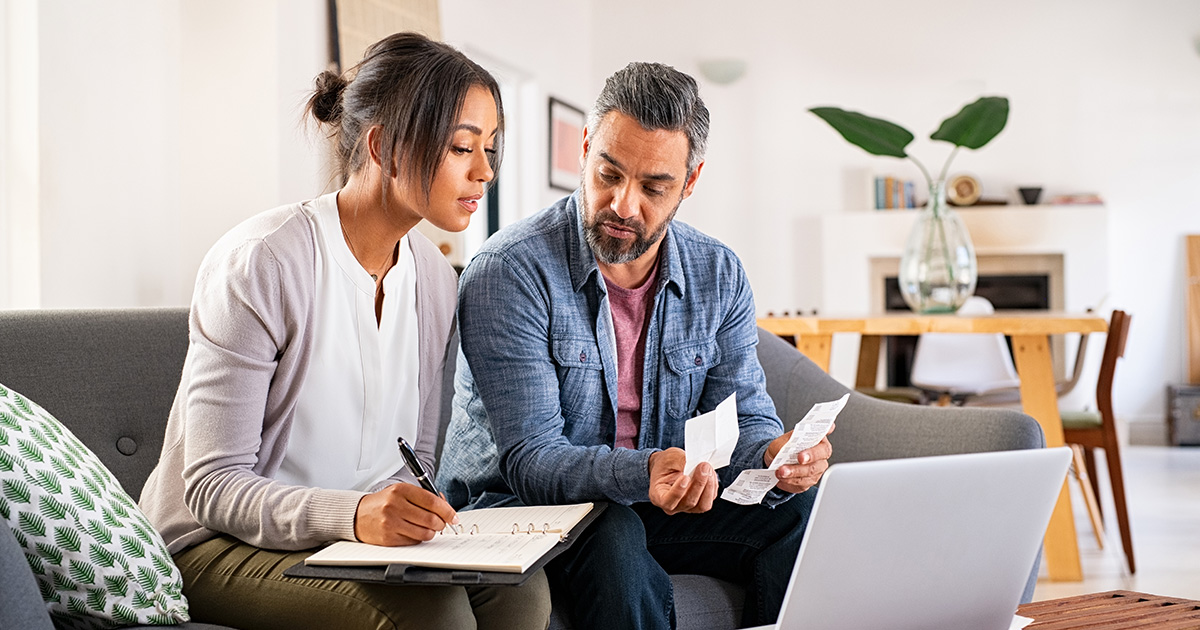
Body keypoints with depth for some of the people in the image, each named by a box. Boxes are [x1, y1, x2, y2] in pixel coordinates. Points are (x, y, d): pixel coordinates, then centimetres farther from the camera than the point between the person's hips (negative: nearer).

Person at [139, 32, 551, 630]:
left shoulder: (435, 278, 5)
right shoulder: (258, 263, -18)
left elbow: (413, 458, 10)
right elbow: (213, 487, -20)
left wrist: (413, 516, -14)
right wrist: (352, 513, -37)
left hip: (362, 534, 7)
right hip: (218, 543, -6)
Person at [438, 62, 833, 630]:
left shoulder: (719, 275, 1)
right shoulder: (507, 275, -18)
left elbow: (742, 418, 0)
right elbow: (531, 460, -23)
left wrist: (775, 455, -26)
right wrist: (643, 473, -42)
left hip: (653, 504, 5)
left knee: (799, 510, -19)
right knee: (614, 538, -37)